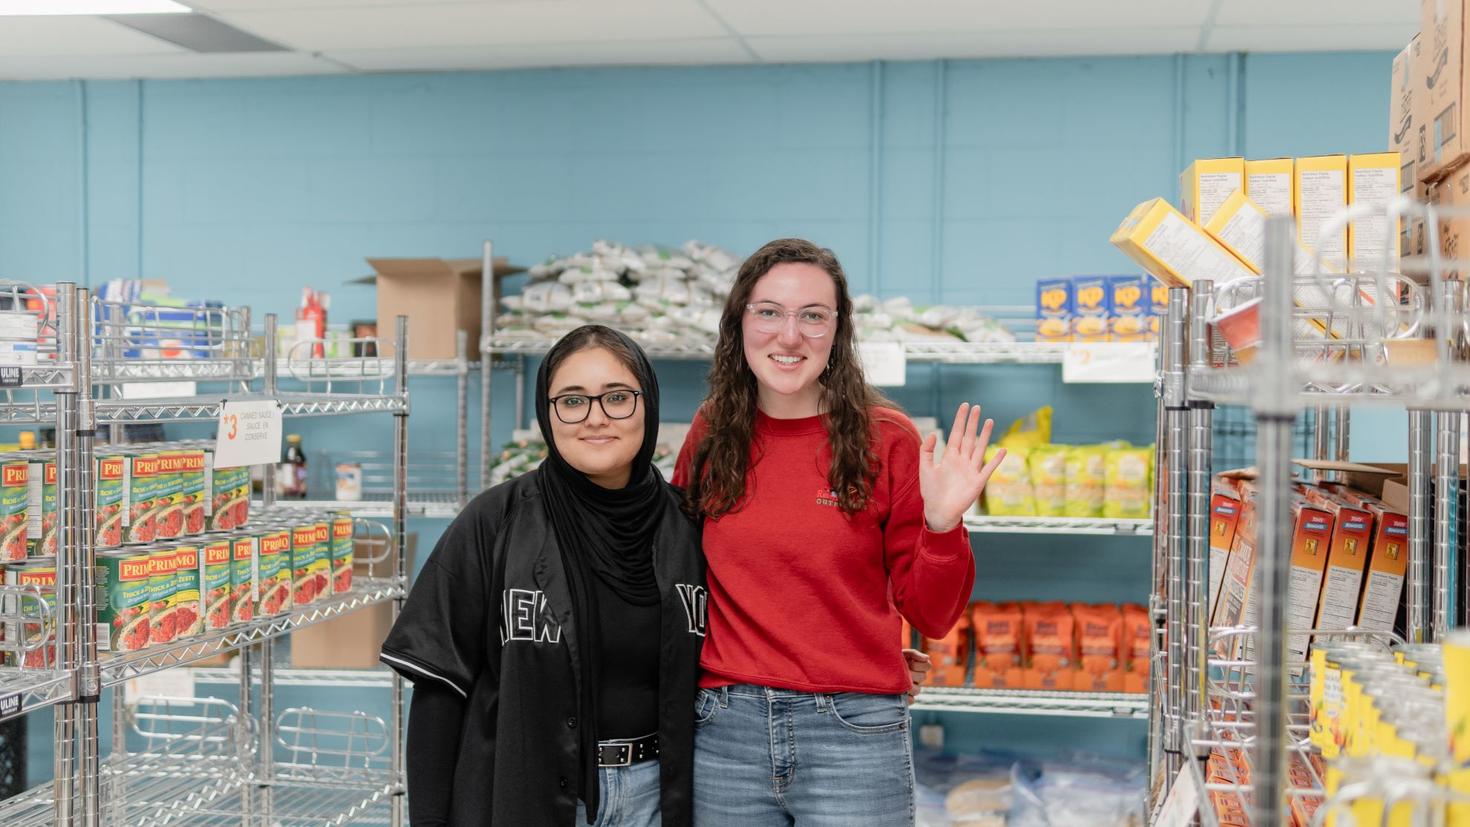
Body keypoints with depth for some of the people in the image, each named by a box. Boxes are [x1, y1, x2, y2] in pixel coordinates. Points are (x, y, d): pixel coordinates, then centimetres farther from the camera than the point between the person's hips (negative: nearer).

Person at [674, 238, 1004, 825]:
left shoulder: (883, 439, -3)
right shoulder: (712, 435, 4)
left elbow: (931, 617, -1)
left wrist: (942, 525, -16)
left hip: (853, 733, -2)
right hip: (725, 733, 2)